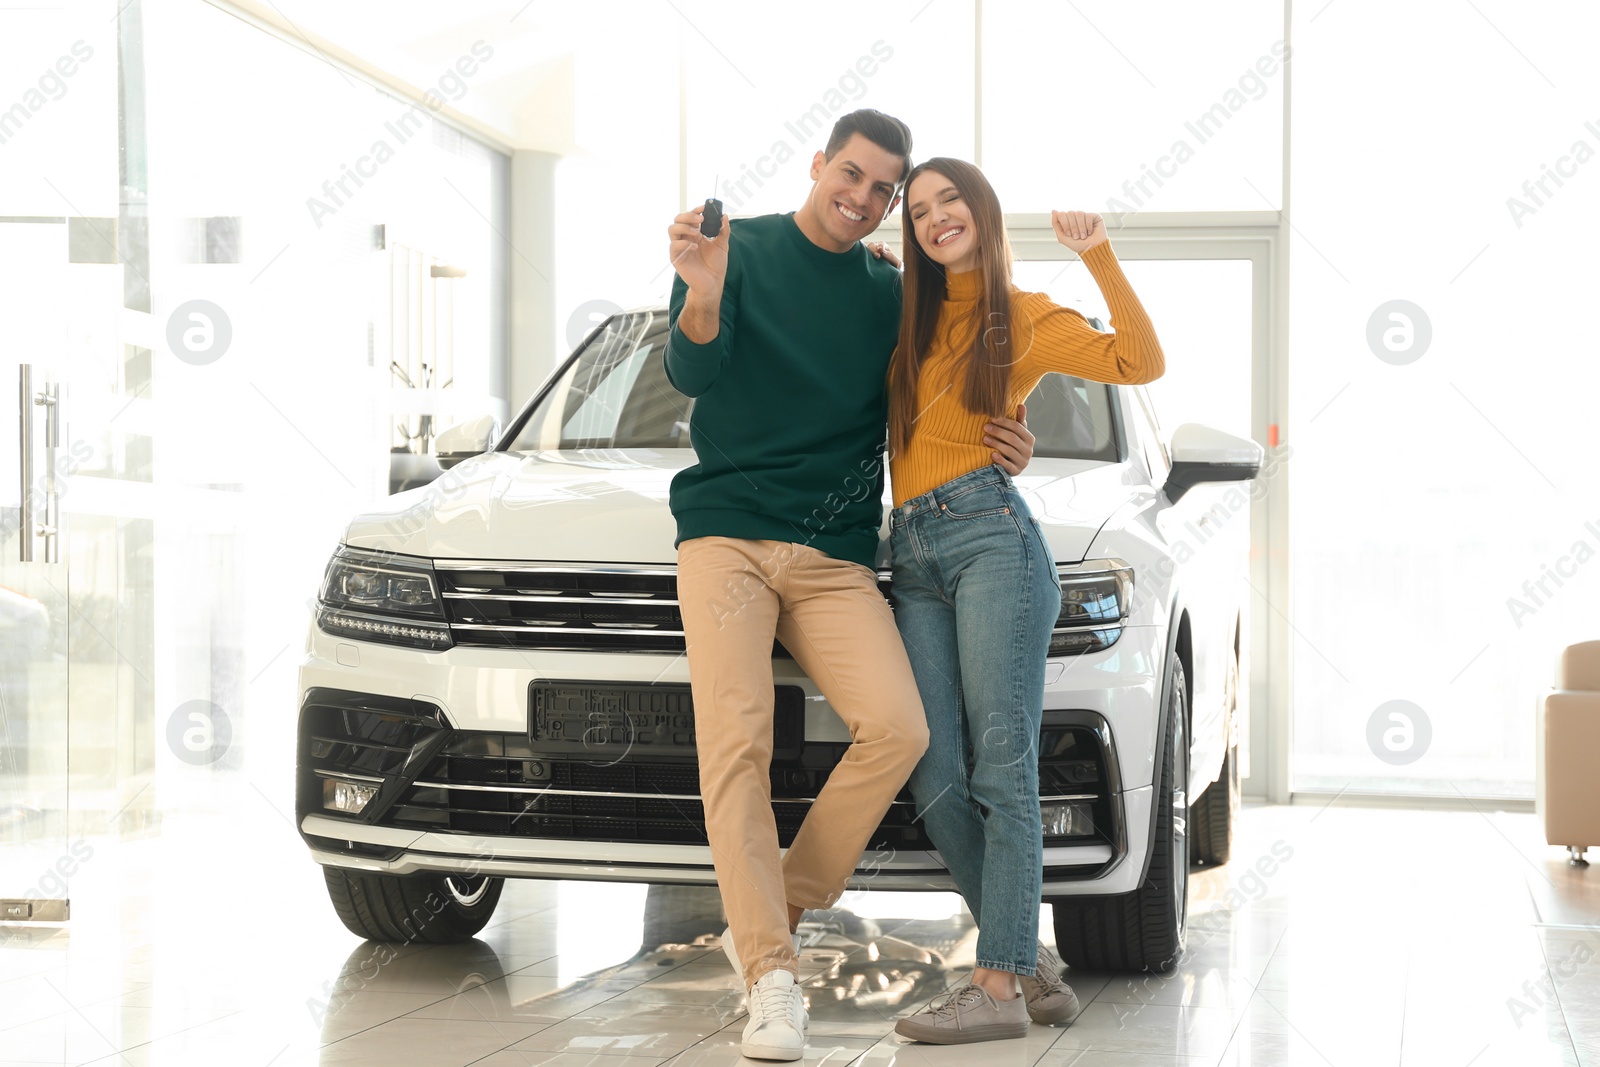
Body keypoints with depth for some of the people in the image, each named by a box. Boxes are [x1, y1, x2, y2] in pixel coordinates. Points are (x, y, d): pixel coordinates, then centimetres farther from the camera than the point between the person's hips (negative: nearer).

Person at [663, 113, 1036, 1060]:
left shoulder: (891, 295, 14)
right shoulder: (742, 250, 4)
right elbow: (691, 374, -8)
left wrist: (999, 451, 1)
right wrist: (704, 299, -29)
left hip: (838, 555, 3)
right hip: (727, 532, -3)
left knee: (898, 730, -19)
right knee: (737, 743, -17)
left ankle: (769, 923, -7)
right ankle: (773, 975, -16)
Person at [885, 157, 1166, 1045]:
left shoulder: (1027, 319, 7)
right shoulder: (910, 322, 22)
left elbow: (1142, 363, -7)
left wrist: (1099, 256, -7)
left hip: (989, 536, -5)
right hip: (911, 556, 5)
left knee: (1001, 768, -11)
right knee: (936, 781, -5)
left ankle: (998, 987, -14)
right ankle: (1031, 964, 5)